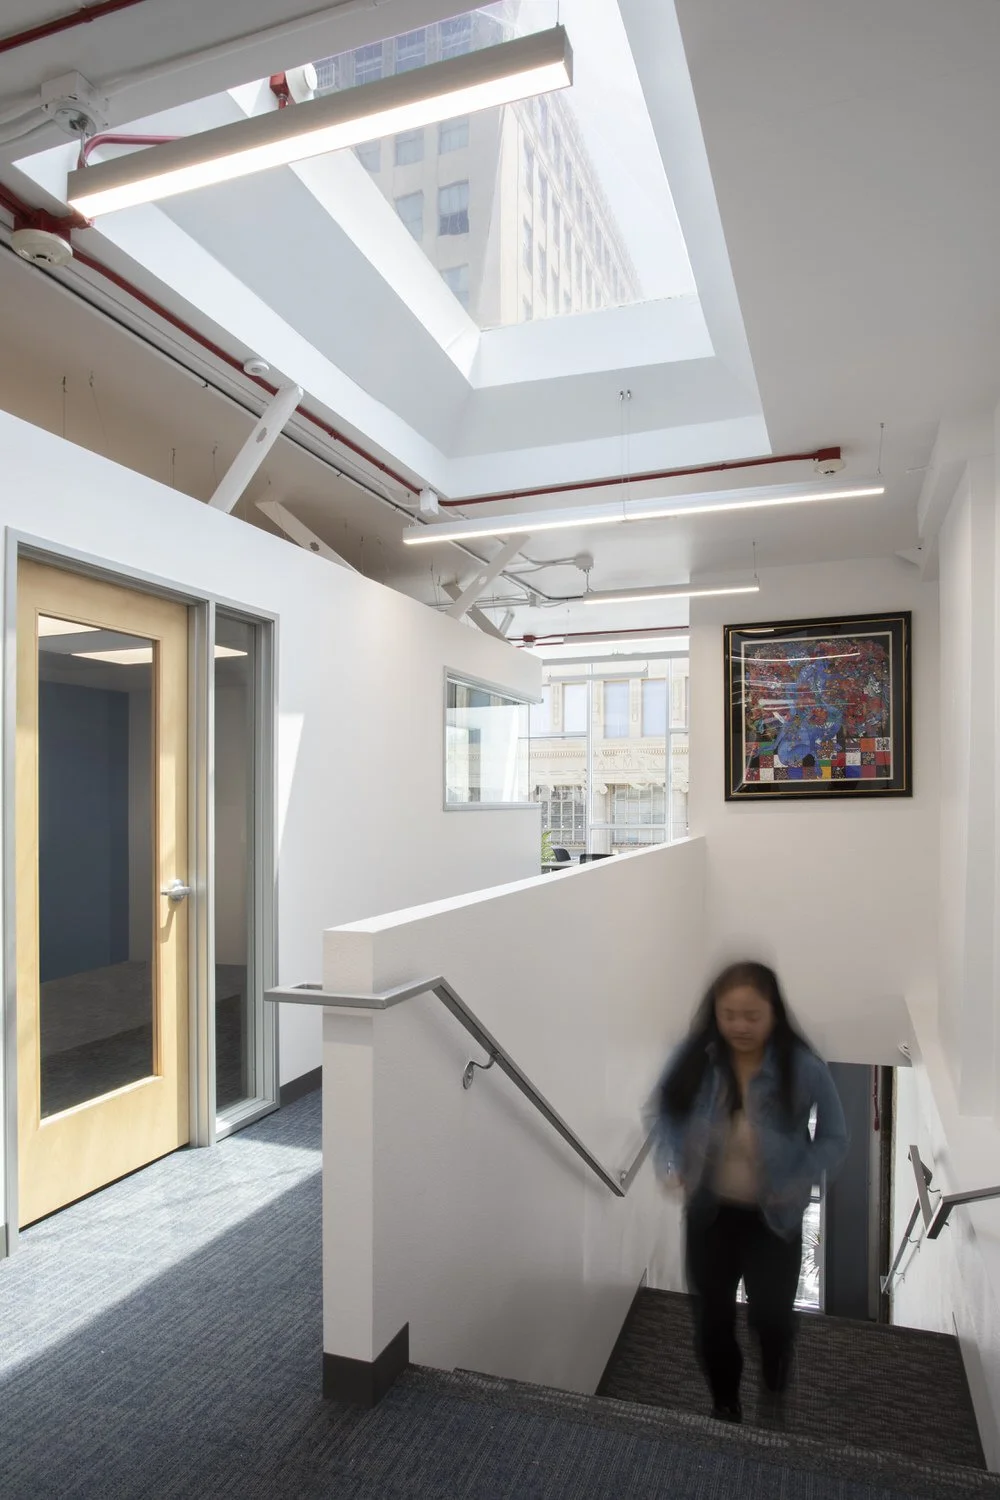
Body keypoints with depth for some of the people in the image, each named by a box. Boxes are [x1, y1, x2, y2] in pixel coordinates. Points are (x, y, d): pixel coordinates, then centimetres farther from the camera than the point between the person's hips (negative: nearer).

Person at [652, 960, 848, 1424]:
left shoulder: (804, 1068, -24)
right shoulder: (694, 1058, -19)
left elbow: (834, 1139, -9)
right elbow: (663, 1109, -1)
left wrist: (797, 1184, -22)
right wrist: (672, 1162, -16)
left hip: (773, 1218, -1)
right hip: (710, 1212, 2)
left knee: (771, 1314, 13)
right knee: (712, 1315, 16)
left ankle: (775, 1391, 51)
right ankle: (724, 1403, 46)